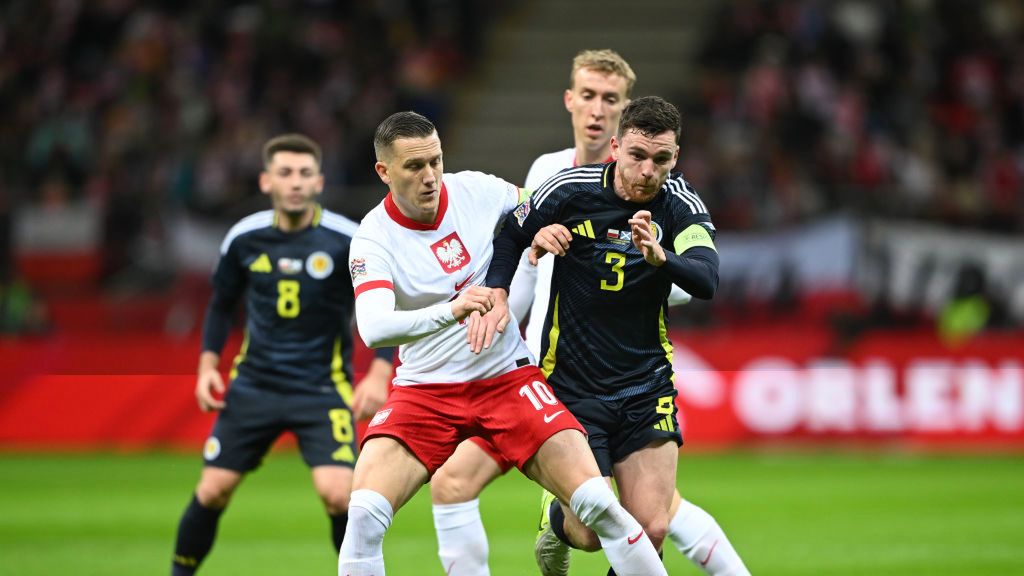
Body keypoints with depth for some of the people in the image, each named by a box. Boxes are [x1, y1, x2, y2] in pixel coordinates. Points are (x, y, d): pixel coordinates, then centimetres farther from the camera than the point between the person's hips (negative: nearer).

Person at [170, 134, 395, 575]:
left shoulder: (347, 240, -12)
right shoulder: (244, 238, -3)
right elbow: (222, 304, 13)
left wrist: (379, 374, -15)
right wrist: (208, 364, 3)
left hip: (322, 389, -3)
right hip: (254, 385, 3)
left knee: (338, 493, -19)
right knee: (213, 490, 3)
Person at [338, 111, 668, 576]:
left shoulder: (475, 190, -5)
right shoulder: (374, 240, -13)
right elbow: (372, 327, -30)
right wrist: (450, 310, -43)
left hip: (507, 376, 1)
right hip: (423, 392, -1)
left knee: (597, 503, -14)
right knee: (364, 512, -22)